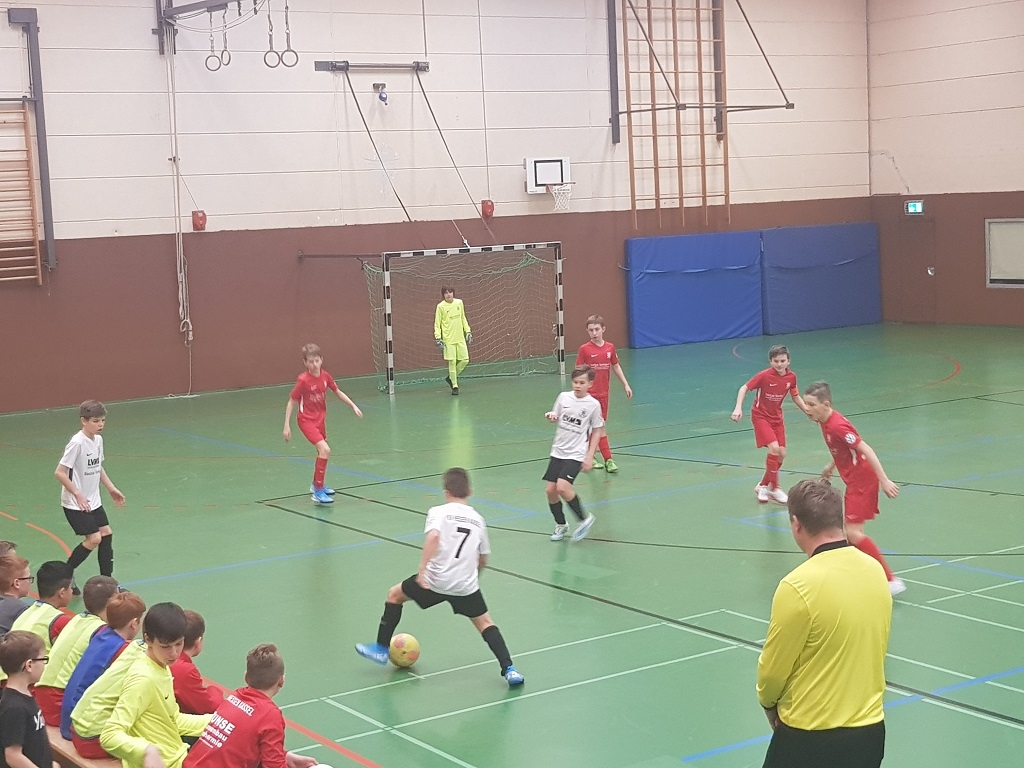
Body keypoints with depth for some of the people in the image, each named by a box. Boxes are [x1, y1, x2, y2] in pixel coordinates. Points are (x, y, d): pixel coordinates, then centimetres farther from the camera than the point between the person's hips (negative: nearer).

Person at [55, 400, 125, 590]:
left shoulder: (98, 439, 3)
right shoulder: (77, 443, -22)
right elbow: (60, 472, -23)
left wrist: (111, 488, 15)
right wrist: (78, 495, -24)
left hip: (93, 501, 8)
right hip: (75, 503, -8)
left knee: (106, 533, 8)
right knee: (94, 538, -11)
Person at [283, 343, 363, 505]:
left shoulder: (325, 376, -5)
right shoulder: (303, 380, -20)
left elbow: (338, 392, 12)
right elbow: (291, 402, -13)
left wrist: (353, 406, 6)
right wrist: (287, 426, -16)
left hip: (320, 418, 7)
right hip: (307, 420, -7)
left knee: (323, 451, 21)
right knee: (325, 450, -23)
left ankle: (317, 484, 45)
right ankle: (318, 491, -17)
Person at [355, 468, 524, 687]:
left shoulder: (438, 512, 0)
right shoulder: (478, 519, 13)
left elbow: (433, 536, -22)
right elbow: (483, 559, 19)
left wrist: (422, 569, -24)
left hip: (435, 580, -3)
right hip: (466, 585, 3)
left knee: (395, 594, 22)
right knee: (485, 624, 17)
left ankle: (381, 648, 28)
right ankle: (509, 669, 0)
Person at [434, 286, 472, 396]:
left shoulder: (459, 303, 5)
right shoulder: (440, 306, -6)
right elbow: (437, 324, -3)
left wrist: (468, 331, 13)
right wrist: (438, 338, -11)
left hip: (460, 338, 4)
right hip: (448, 340, -4)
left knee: (465, 360, 1)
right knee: (452, 362, -3)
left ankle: (451, 377, 23)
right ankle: (454, 386, 8)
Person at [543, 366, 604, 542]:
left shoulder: (593, 404, -8)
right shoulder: (563, 397, 1)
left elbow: (597, 431, 0)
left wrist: (590, 456, -5)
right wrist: (550, 416, -11)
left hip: (576, 454, -5)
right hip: (558, 451, 5)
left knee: (562, 487, -22)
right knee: (550, 489, 0)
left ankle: (584, 519, -1)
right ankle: (561, 525, 22)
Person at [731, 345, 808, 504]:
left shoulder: (791, 377, -6)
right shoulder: (764, 375, -21)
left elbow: (796, 397, 9)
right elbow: (744, 388, -15)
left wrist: (808, 411, -2)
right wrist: (738, 408, -28)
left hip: (777, 417, 6)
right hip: (760, 416, -6)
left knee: (781, 453, 1)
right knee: (774, 448, -22)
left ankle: (763, 486, 20)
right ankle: (774, 488, -8)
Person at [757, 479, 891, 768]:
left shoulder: (798, 586, -20)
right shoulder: (875, 570, -3)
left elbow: (772, 669, -10)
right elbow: (876, 647, 7)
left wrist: (768, 703, 9)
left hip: (809, 737, -6)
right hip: (871, 730, 6)